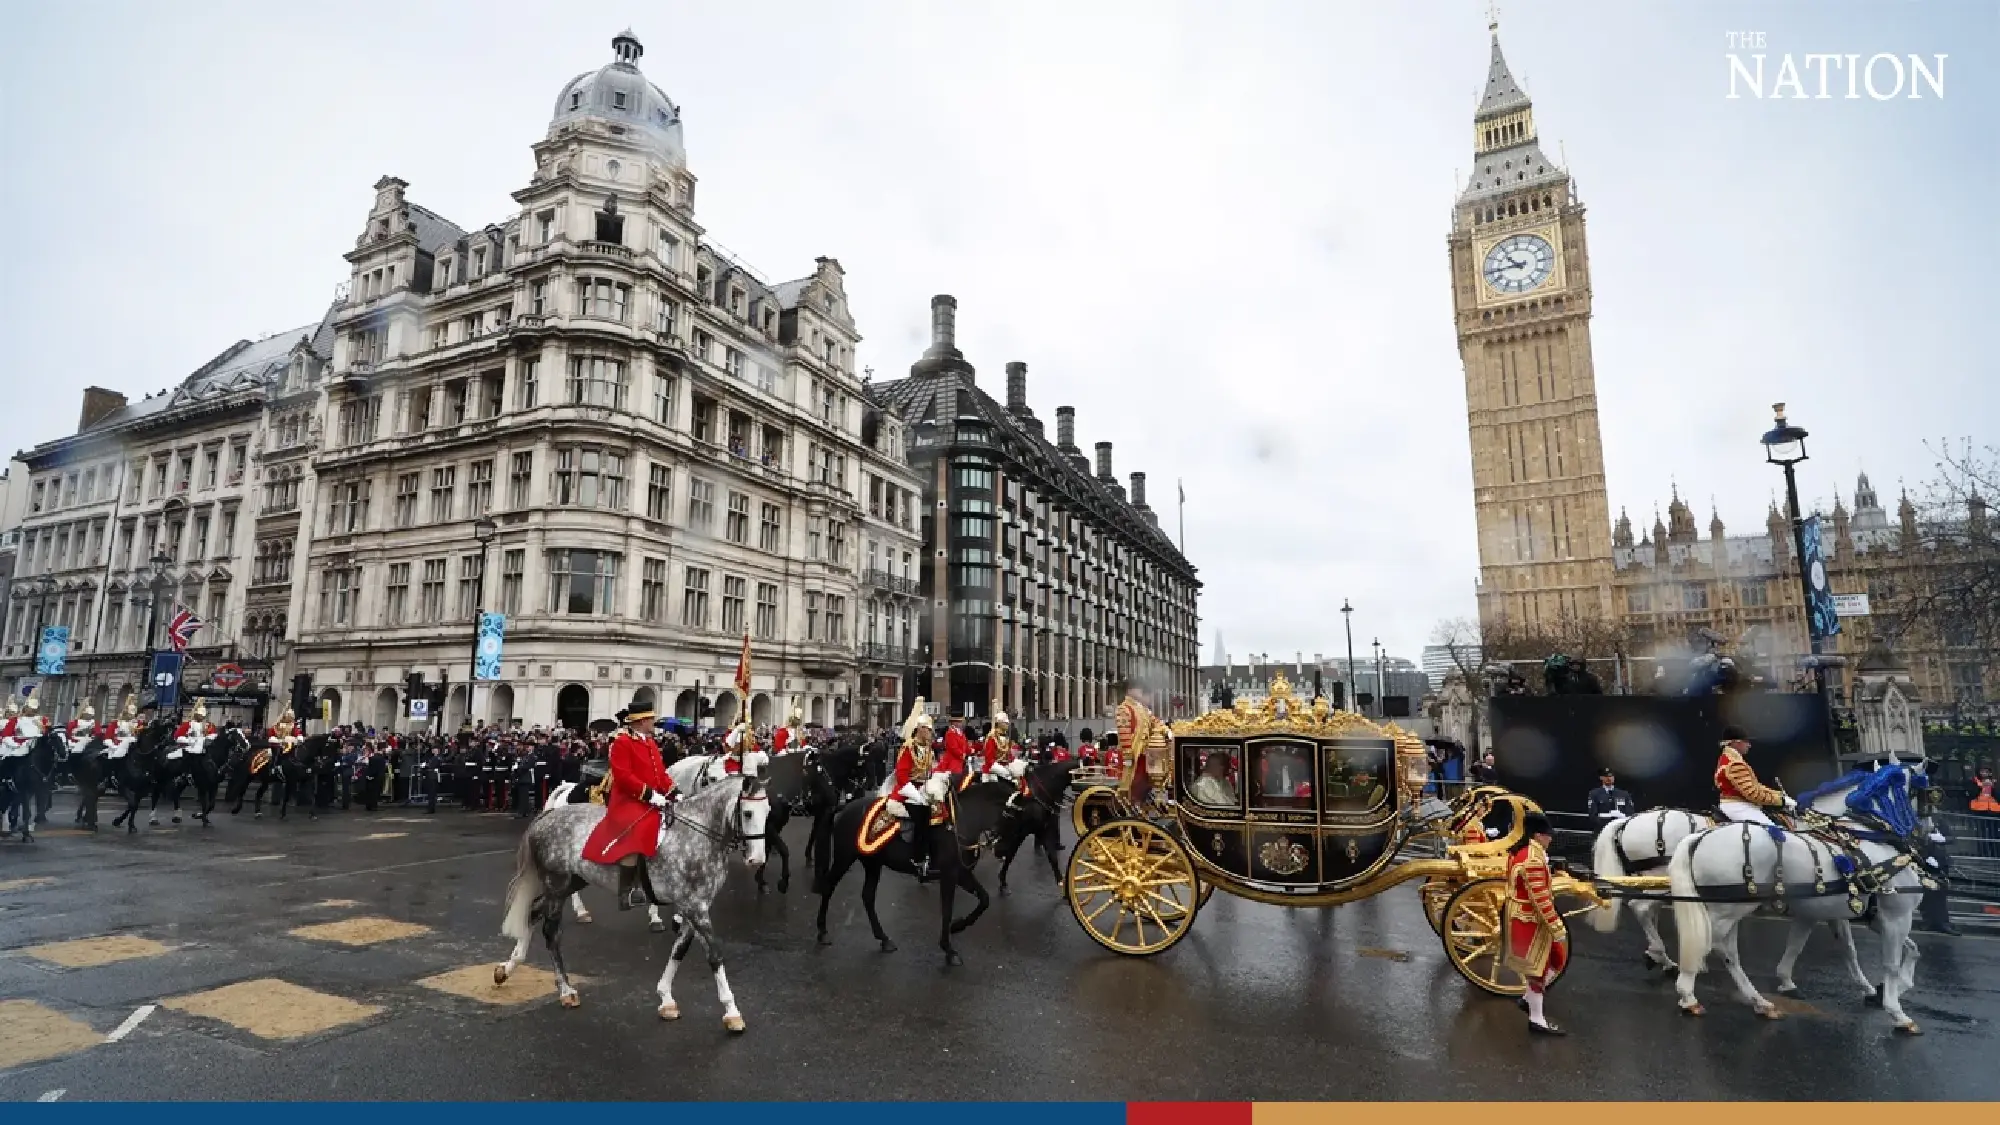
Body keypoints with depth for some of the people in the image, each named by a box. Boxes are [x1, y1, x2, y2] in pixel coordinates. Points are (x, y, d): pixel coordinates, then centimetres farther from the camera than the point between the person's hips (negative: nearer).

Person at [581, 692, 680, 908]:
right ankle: (626, 890, -27)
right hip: (629, 801, -9)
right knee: (637, 833, -33)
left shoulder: (651, 743, 17)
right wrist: (649, 794, -24)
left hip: (652, 801, 10)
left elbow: (661, 773, 17)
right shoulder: (622, 742, -10)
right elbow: (623, 776, -20)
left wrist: (672, 792, 1)